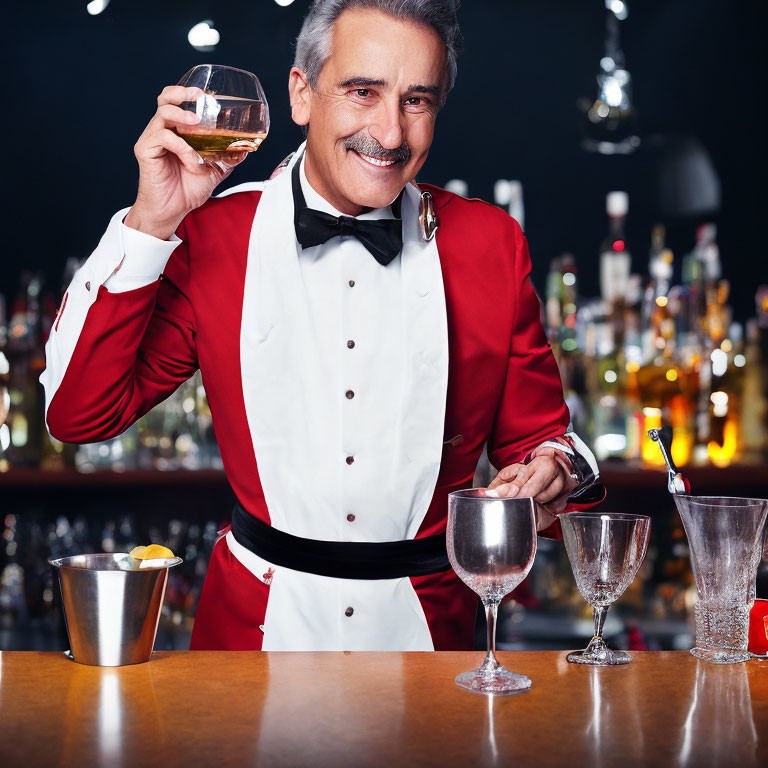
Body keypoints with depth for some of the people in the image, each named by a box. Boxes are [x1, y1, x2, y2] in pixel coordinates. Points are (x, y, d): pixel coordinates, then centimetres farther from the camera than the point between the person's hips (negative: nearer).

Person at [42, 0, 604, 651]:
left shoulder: (490, 243, 3)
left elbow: (536, 436, 10)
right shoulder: (210, 237, 0)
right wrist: (151, 225, -12)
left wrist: (557, 470, -14)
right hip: (257, 623, -1)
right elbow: (80, 413, -6)